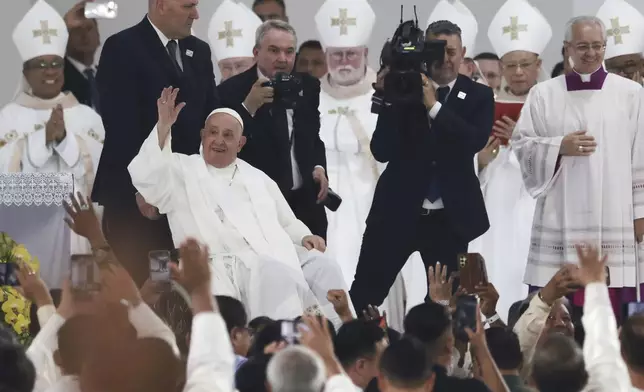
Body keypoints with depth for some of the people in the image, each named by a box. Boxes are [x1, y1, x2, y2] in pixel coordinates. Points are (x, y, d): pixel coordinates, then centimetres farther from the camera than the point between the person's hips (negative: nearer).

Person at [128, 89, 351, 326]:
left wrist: (304, 237, 6)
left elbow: (287, 224, 31)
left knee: (321, 267, -20)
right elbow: (145, 179, -8)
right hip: (230, 262, -6)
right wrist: (163, 126, -17)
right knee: (275, 273, -35)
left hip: (278, 256, 6)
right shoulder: (182, 170, 12)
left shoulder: (258, 179, 28)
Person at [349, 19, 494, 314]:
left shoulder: (478, 96, 2)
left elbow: (476, 141, -17)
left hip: (450, 217, 1)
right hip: (397, 210, -1)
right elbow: (381, 151, -8)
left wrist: (434, 106, -22)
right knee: (364, 295, 2)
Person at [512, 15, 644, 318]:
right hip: (559, 220, 1)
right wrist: (560, 146, -9)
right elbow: (521, 144, 8)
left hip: (613, 220, -1)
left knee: (610, 313, -4)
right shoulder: (543, 94, 9)